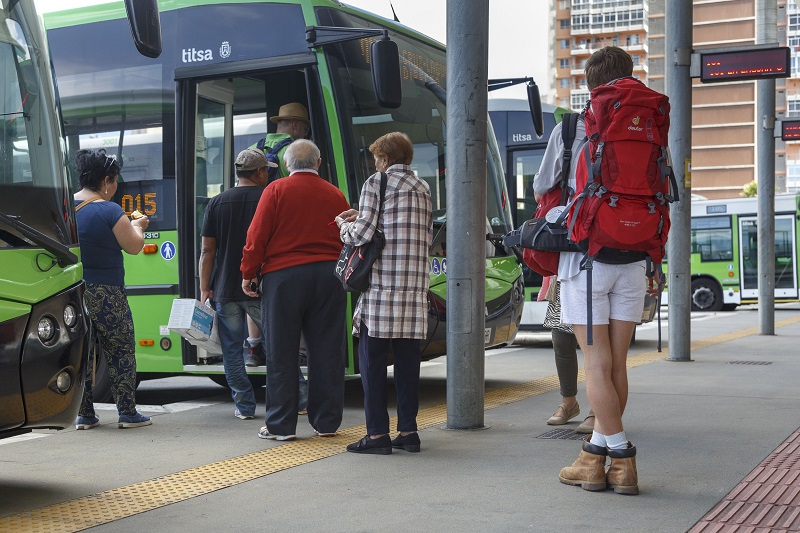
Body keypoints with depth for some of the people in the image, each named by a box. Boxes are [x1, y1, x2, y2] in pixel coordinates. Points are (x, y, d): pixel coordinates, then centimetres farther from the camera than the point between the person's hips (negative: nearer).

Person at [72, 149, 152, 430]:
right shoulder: (110, 211, -14)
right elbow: (134, 246, -9)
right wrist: (137, 226, 11)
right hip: (106, 293, -5)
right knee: (120, 351, 6)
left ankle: (84, 414, 14)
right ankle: (127, 412, 9)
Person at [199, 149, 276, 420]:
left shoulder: (217, 203, 3)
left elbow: (207, 250, 0)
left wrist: (204, 289, 4)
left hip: (226, 291, 1)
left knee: (232, 349, 8)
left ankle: (245, 406, 6)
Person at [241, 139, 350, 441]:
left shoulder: (276, 190, -1)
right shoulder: (335, 195, 9)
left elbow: (257, 236, -4)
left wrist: (248, 274, 4)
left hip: (283, 277, -3)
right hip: (328, 276, 3)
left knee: (281, 353, 2)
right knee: (327, 351, 7)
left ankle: (281, 425, 4)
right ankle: (327, 422, 12)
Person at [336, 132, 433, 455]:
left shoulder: (377, 183, -2)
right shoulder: (423, 187, 16)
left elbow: (363, 235, -10)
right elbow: (426, 236, 17)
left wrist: (345, 225, 14)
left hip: (382, 283, -5)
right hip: (415, 286, 6)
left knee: (372, 359, 0)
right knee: (407, 359, 9)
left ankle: (377, 434, 0)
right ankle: (408, 431, 10)